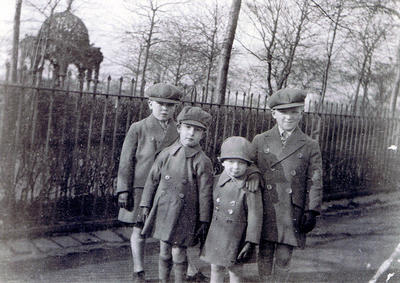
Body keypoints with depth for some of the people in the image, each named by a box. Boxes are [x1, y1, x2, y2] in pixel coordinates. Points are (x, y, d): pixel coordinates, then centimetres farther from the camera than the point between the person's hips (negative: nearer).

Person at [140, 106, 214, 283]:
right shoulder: (166, 154, 1)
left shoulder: (202, 162, -8)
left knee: (178, 253, 2)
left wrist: (204, 221, -4)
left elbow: (205, 194, -5)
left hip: (184, 214, -3)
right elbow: (152, 179, 9)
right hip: (162, 209, 3)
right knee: (164, 252, 13)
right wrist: (146, 205, 9)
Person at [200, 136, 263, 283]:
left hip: (236, 237, -4)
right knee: (216, 269, 13)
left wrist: (251, 242, -15)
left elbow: (255, 216, -13)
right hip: (215, 235, 4)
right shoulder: (216, 181, 1)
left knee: (234, 269, 10)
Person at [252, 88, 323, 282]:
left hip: (291, 213, -1)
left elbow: (315, 183, 2)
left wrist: (311, 211, -5)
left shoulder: (310, 147, 4)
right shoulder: (260, 141, 6)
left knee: (284, 258, 5)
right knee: (264, 255, 9)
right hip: (264, 212, 1)